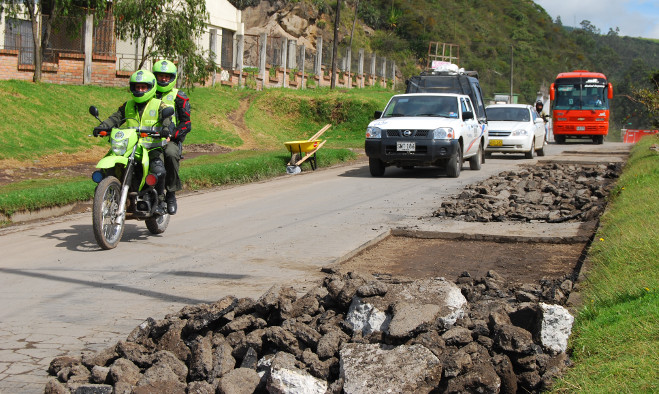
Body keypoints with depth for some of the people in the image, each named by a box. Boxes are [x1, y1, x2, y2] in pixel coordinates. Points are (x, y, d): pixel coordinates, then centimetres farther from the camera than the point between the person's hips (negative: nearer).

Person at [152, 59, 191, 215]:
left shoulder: (179, 97, 7)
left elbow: (186, 123, -1)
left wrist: (171, 135, -18)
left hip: (171, 140, -3)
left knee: (171, 154, -38)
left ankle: (171, 192, -23)